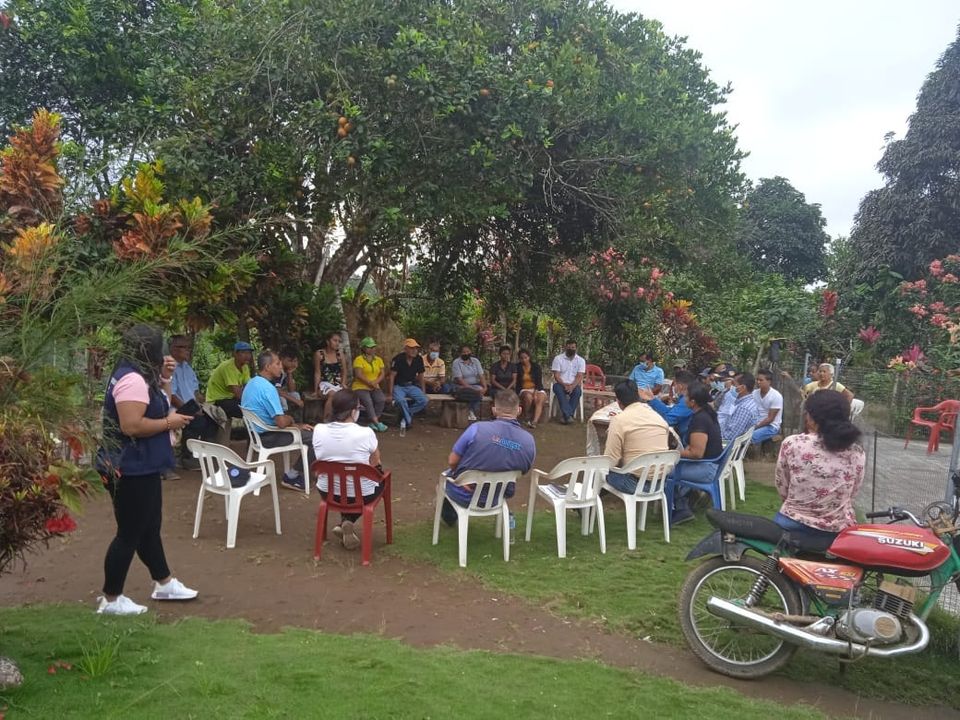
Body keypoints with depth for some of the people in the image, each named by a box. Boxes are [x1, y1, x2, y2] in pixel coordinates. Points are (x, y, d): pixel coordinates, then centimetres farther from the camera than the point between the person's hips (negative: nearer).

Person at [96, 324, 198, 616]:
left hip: (141, 467, 11)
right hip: (130, 470, -11)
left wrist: (164, 377, 6)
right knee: (129, 533, 0)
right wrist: (169, 422, -19)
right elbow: (132, 426, -31)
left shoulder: (140, 375, 10)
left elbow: (159, 404, 20)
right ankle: (111, 599, 13)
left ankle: (164, 584, 33)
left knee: (149, 527, 20)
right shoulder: (132, 379, -23)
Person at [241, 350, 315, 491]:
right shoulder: (268, 388, -24)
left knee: (306, 430, 18)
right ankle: (293, 476, 3)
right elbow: (281, 422, -28)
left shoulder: (251, 383, 7)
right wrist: (291, 419, -4)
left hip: (257, 432, 10)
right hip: (267, 437, -10)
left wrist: (295, 425, 10)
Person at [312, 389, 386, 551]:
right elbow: (375, 464, -4)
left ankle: (345, 523, 20)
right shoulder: (366, 433, -22)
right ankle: (347, 522, 11)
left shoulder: (318, 430, -13)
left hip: (328, 492, 4)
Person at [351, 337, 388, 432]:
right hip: (360, 387, -4)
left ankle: (371, 421, -15)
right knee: (368, 401, -32)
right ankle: (376, 423, -29)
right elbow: (359, 375, -12)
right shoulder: (359, 359, -2)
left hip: (374, 388, 4)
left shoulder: (378, 359, 15)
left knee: (381, 399, -25)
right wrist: (370, 383, -16)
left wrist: (376, 382, -11)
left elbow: (382, 374, 8)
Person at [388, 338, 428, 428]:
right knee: (400, 400, -35)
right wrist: (390, 394, -17)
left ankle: (405, 414, 1)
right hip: (398, 386, -4)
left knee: (424, 400, -20)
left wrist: (423, 392, 7)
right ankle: (408, 420, -10)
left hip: (411, 386, 5)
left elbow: (420, 376, 9)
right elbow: (392, 376, -14)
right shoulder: (398, 359, -15)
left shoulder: (419, 359, -2)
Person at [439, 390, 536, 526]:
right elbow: (523, 471, 4)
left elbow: (452, 462, -13)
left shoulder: (477, 428, -25)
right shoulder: (529, 441, -14)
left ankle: (449, 515, 52)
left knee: (448, 473, 32)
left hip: (464, 497, -3)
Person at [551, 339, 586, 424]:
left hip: (574, 385, 1)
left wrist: (572, 386, -24)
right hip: (561, 383, -1)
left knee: (577, 391, -33)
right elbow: (556, 375, -6)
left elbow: (579, 376, -6)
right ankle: (568, 416, -42)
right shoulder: (558, 358, 1)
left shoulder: (581, 360, 4)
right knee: (558, 389, -35)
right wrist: (564, 385, -23)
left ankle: (566, 416, -30)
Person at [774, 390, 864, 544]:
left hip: (793, 527, -1)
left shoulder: (791, 444, -12)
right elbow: (852, 493, 6)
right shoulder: (857, 453, -7)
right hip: (837, 532, 2)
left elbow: (782, 490, -1)